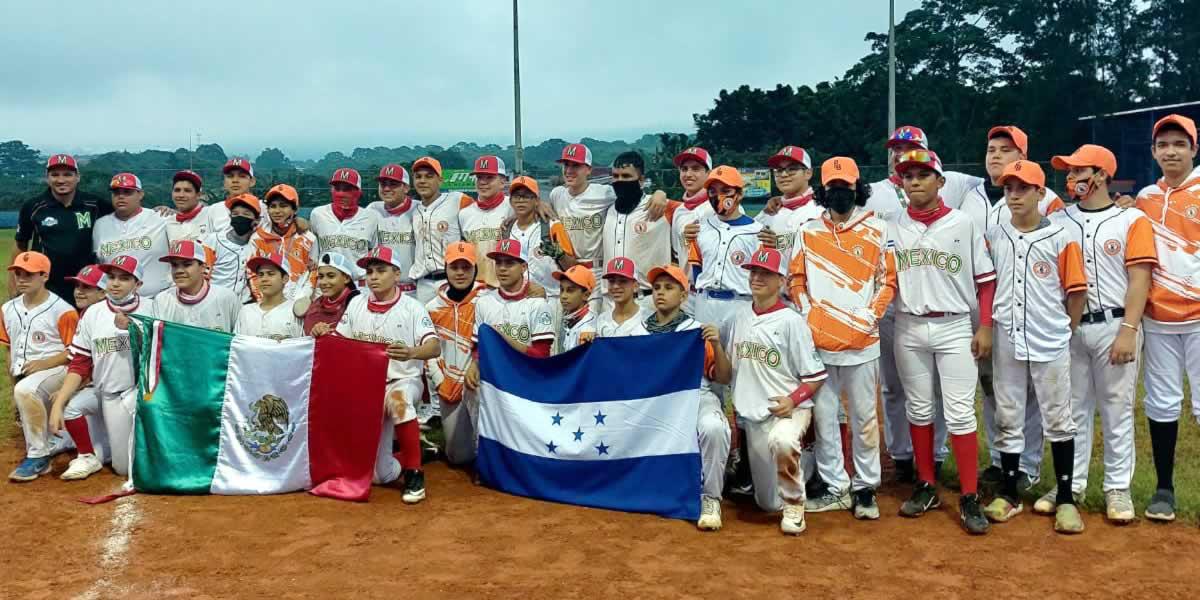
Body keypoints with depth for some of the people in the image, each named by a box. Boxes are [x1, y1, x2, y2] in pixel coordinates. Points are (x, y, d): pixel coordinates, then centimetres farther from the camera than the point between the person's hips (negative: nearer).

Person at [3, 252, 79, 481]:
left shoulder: (62, 310, -11)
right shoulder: (8, 310, 9)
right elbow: (11, 351, 18)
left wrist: (43, 363, -20)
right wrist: (13, 386, 15)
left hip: (55, 370, -8)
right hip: (24, 377, 8)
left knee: (26, 390, -38)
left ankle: (38, 457, -27)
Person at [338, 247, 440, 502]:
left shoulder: (412, 307, -10)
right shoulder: (357, 304, 3)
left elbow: (435, 347, -22)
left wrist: (411, 352, -44)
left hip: (404, 380, -3)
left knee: (398, 398, -43)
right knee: (381, 474, -3)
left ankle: (414, 473, -28)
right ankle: (411, 454, 33)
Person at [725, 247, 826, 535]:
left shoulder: (791, 321, -9)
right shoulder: (740, 316, 8)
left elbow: (816, 377, -8)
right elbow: (728, 365, 18)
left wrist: (793, 399, -23)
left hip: (789, 408, -5)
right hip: (752, 413, 6)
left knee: (781, 441, -42)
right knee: (768, 503, 9)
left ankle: (794, 504, -17)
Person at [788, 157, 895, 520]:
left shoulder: (877, 230, 4)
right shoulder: (808, 232, 8)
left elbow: (888, 280, 4)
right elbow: (796, 280, 10)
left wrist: (871, 317, -7)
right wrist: (807, 316, -2)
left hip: (862, 340, -1)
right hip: (818, 341, 2)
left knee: (864, 417, 5)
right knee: (823, 415, 6)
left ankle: (865, 489, 17)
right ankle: (836, 488, 17)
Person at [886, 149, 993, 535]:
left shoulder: (963, 224, 1)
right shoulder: (892, 229, 7)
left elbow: (986, 279, 2)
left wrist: (985, 327, -5)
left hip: (955, 328, -3)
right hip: (909, 329, 3)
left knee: (960, 413, -4)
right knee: (918, 410, 10)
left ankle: (970, 498, 1)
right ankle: (927, 487, 21)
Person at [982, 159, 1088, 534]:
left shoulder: (1061, 238, -5)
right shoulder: (993, 237, 4)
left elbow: (1076, 291, -1)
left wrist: (1065, 334, 2)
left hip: (1050, 343, -3)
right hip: (1007, 342, 3)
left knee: (1058, 422, 4)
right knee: (1007, 421, 10)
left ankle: (1065, 499, 13)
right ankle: (1009, 495, 20)